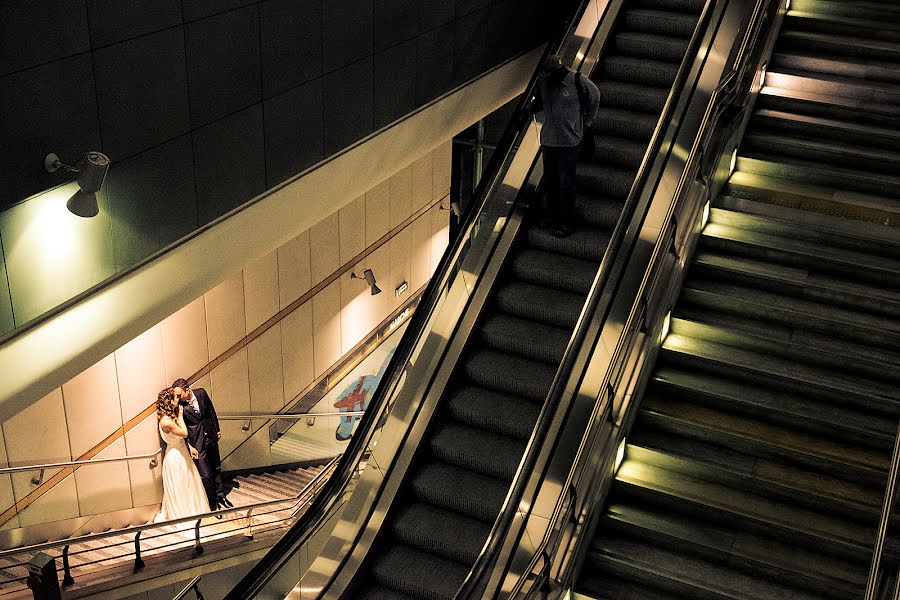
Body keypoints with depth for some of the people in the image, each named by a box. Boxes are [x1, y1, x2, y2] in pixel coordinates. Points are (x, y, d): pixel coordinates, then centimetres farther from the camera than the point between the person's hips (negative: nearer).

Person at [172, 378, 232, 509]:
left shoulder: (201, 393, -9)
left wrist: (217, 430, 10)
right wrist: (189, 446, -14)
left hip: (211, 437, 4)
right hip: (197, 443, -4)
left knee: (216, 469, 19)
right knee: (205, 475, -2)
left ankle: (220, 495, 37)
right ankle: (213, 502, 16)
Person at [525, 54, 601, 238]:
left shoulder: (578, 81, -12)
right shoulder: (543, 82, 0)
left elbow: (594, 98, 5)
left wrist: (586, 122, 9)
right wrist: (525, 110, -1)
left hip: (569, 142, -5)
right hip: (548, 140, 5)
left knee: (565, 183, -2)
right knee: (549, 181, 12)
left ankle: (566, 223, 7)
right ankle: (551, 217, 27)